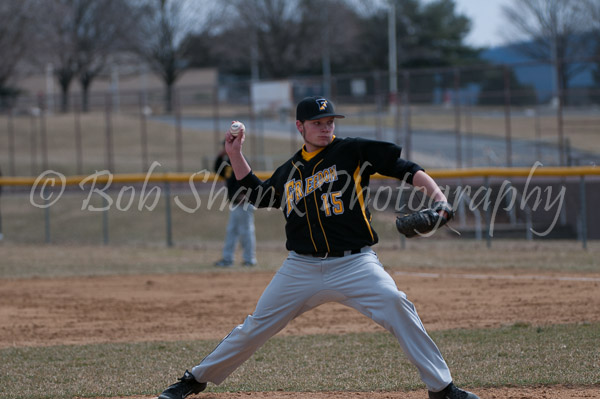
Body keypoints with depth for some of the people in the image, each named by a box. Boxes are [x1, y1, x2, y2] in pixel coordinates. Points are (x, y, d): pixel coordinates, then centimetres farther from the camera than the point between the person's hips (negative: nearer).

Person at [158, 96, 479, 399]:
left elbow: (405, 169, -8)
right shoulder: (289, 171, 13)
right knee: (255, 327, 6)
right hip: (302, 269, 4)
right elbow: (259, 196, 31)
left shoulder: (352, 152, -1)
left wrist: (438, 198, -22)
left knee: (396, 306, -26)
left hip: (354, 264, -4)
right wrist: (235, 155, 24)